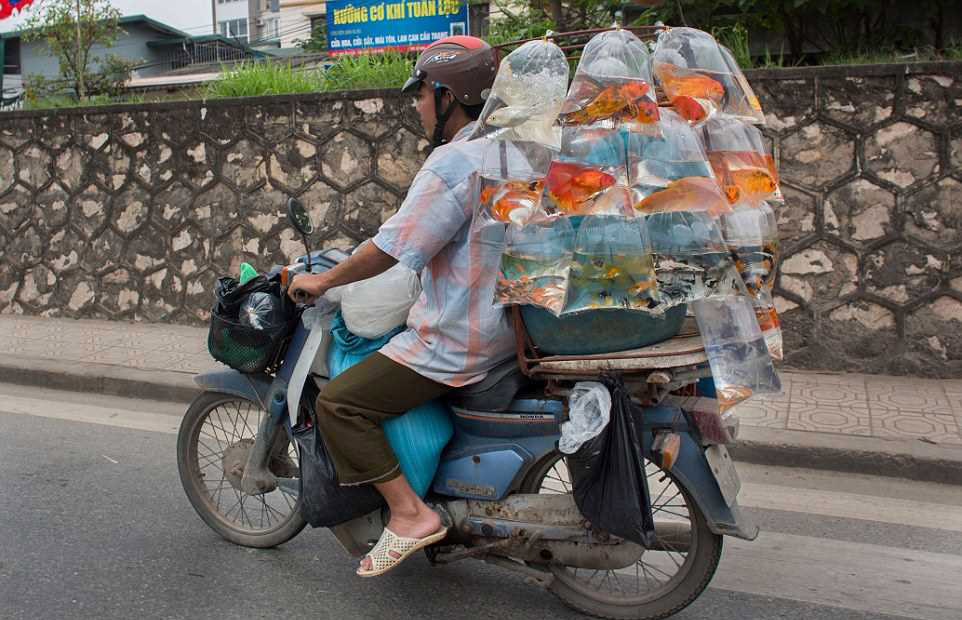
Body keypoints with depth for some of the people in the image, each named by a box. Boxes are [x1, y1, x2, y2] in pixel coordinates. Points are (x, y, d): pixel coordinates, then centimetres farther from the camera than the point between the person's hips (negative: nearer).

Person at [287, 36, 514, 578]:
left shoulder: (455, 160, -19)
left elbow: (394, 247, -19)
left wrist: (323, 281, -6)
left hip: (457, 340, -10)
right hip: (505, 324, 10)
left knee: (338, 403, -7)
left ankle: (409, 512, -7)